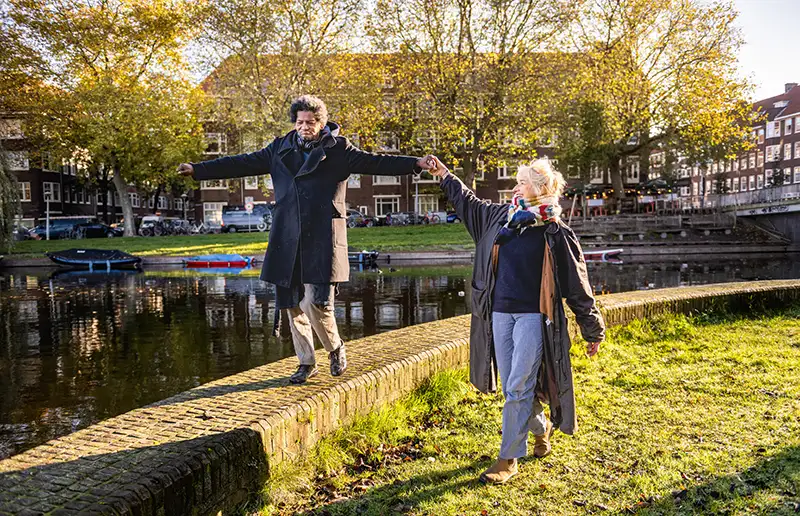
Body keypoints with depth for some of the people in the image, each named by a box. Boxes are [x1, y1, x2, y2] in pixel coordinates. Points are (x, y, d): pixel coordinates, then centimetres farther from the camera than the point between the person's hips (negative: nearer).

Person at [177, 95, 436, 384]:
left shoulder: (338, 149, 5)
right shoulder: (281, 149, 15)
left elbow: (374, 162, -4)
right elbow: (244, 164, 16)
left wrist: (416, 164, -16)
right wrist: (198, 170, 14)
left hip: (322, 240, -4)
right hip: (288, 241, 4)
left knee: (315, 302, -11)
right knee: (293, 304, 8)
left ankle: (335, 348, 19)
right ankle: (306, 362, 25)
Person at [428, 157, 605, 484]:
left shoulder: (555, 234, -6)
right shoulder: (501, 217, 9)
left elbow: (577, 286, -2)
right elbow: (468, 203, 28)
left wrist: (593, 331, 1)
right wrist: (445, 176, 35)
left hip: (533, 317, -5)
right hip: (500, 314, 5)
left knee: (518, 388, -5)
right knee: (511, 386, 12)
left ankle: (509, 459, 7)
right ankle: (541, 427, 40)